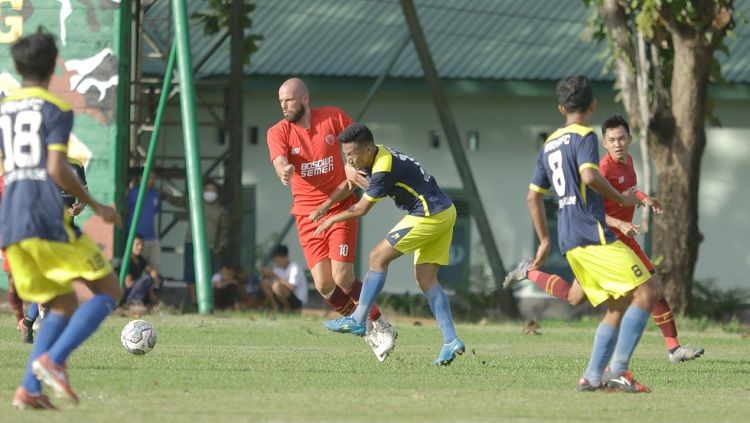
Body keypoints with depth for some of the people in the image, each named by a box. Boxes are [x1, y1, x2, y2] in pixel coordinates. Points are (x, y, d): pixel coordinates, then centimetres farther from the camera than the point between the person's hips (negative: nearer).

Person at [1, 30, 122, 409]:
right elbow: (57, 170, -13)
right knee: (108, 291, 4)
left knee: (64, 304, 17)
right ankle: (54, 359, -17)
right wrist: (96, 207, -3)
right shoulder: (56, 109, -2)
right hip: (49, 218, -6)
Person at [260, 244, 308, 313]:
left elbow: (292, 287, -28)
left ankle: (288, 308, -11)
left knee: (277, 285, -33)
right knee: (265, 283, -8)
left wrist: (276, 277, -24)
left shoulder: (295, 268, -16)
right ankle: (275, 307, -4)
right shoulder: (278, 268, 7)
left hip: (298, 301, -7)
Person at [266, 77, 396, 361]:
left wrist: (355, 168, -10)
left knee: (342, 278, -14)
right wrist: (284, 171, -45)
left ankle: (378, 324, 8)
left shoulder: (332, 117, -3)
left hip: (340, 208, -2)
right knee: (323, 284, -7)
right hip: (307, 215, 2)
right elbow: (279, 161, -21)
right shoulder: (278, 132, -3)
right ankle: (364, 327, 15)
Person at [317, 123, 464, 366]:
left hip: (430, 216, -10)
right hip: (444, 212, 10)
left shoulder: (384, 171, -21)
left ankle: (357, 321, -2)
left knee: (378, 258, -4)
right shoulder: (377, 155, 7)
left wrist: (332, 220, 6)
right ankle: (451, 341, -3)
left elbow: (361, 209, -10)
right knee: (426, 280, 5)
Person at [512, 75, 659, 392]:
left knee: (618, 306, 12)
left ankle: (593, 375, 2)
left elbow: (533, 196, 25)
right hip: (593, 233, -9)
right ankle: (618, 368, -20)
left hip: (569, 243, 9)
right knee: (646, 293, -10)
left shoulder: (549, 145, 20)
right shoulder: (584, 136, -5)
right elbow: (589, 176, -23)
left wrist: (544, 241, 31)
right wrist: (621, 199, -8)